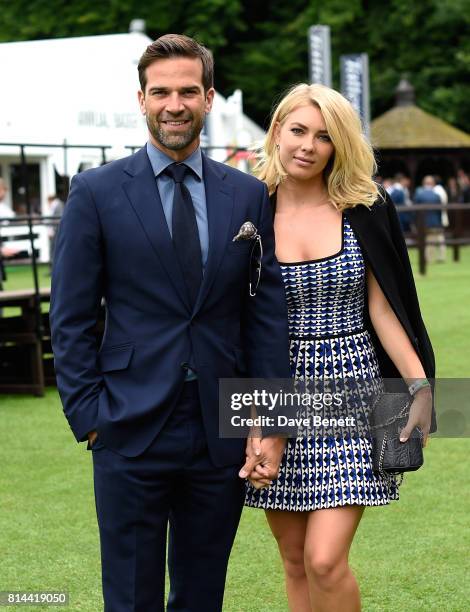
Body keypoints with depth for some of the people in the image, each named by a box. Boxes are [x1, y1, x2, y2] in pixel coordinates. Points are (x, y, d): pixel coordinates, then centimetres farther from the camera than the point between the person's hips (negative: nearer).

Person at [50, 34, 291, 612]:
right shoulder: (97, 191, -1)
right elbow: (71, 318, 0)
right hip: (131, 434, -2)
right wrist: (88, 417, -6)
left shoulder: (249, 196, 6)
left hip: (222, 434, 3)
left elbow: (269, 315, 5)